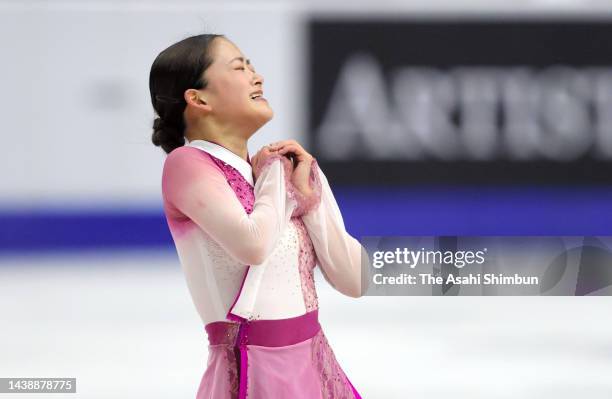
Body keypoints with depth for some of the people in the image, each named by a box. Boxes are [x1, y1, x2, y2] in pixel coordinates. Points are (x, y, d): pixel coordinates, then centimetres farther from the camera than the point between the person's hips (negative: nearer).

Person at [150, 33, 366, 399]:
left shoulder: (281, 167, 12)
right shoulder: (186, 163, -7)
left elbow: (355, 281, 6)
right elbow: (253, 244, -24)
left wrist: (307, 194, -2)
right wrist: (275, 178, -7)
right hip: (254, 367, -6)